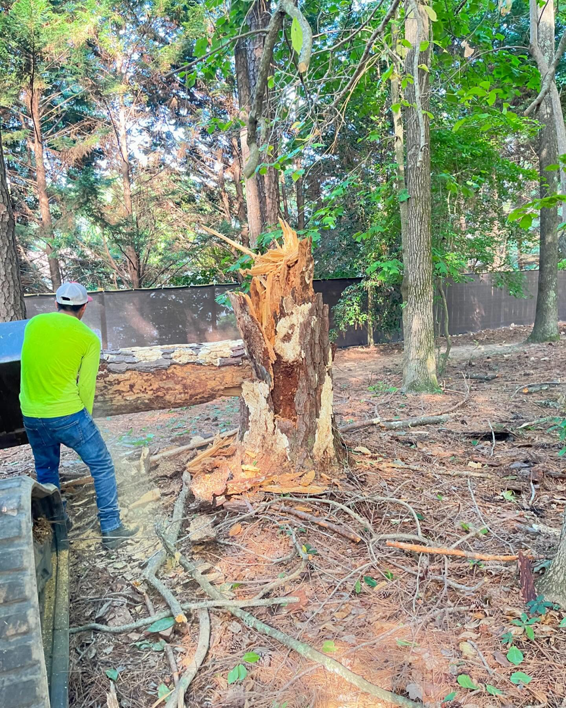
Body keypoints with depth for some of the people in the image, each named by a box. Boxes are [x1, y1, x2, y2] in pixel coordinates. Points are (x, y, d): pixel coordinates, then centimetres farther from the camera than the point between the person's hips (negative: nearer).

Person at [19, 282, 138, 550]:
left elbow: (32, 365, 14)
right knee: (102, 466, 9)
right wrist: (85, 419, 10)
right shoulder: (89, 339, -7)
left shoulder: (34, 324, 4)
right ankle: (111, 528, 10)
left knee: (46, 471, 24)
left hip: (31, 416, 5)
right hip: (67, 414, -5)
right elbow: (86, 386, -4)